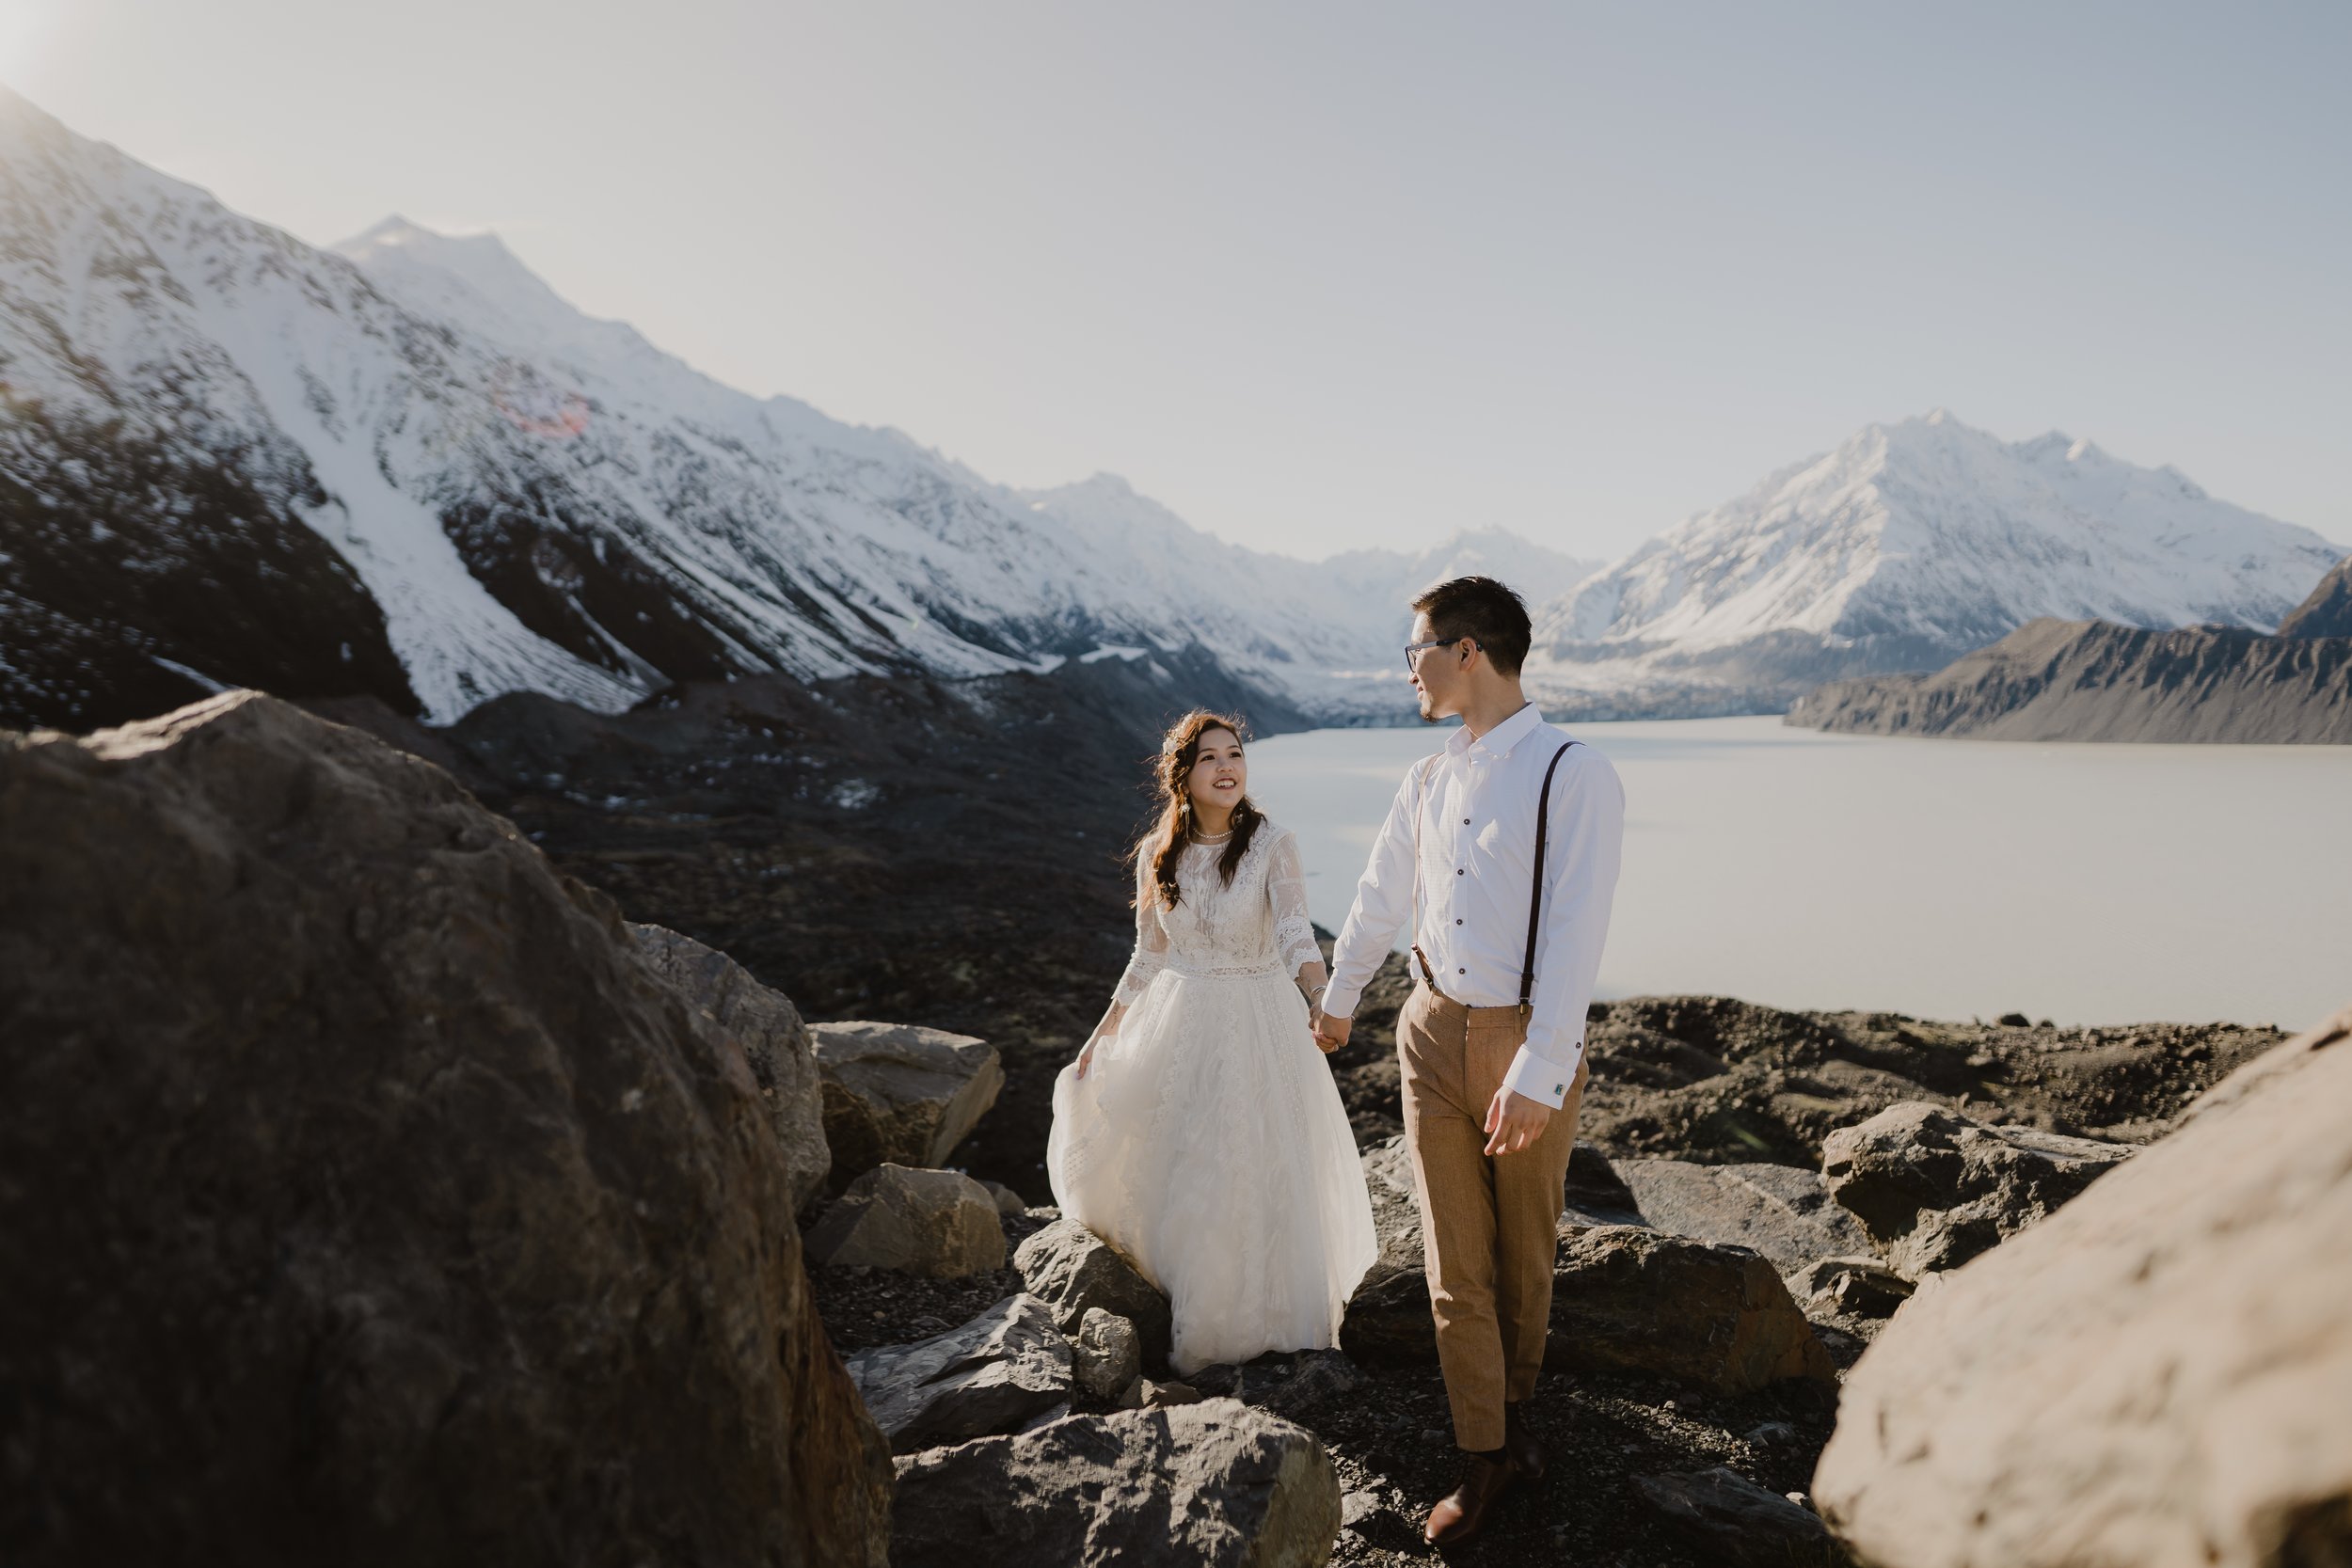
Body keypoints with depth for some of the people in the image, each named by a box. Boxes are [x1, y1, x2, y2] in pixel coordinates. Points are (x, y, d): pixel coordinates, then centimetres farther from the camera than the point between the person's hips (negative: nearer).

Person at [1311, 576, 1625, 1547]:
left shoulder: (1576, 776, -14)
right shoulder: (1428, 781, 4)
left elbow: (1573, 937, -20)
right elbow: (1381, 899, 19)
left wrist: (1535, 1074, -24)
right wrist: (1338, 999, 30)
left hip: (1528, 1044, -4)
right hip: (1434, 1032, 4)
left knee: (1525, 1247, 15)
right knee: (1456, 1257, 7)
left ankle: (1514, 1402, 40)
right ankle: (1487, 1458, 19)